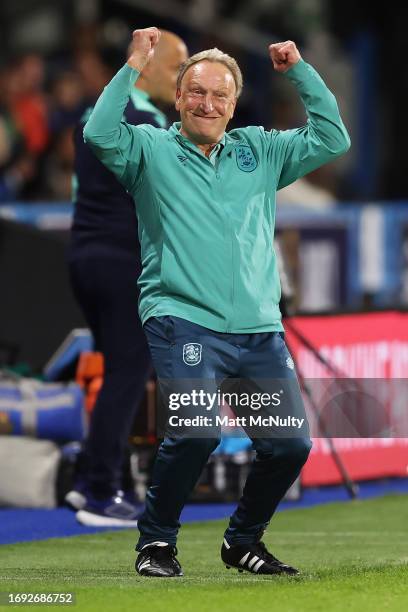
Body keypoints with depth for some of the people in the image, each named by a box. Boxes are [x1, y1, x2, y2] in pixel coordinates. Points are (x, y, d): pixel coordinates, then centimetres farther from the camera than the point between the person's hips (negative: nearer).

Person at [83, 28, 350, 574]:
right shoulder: (151, 149, 9)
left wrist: (299, 71, 10)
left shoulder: (260, 151, 19)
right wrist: (134, 67, -7)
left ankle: (243, 543, 22)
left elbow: (332, 139, 15)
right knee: (195, 431, -25)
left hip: (261, 330, 5)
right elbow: (100, 135, -9)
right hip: (185, 321, -5)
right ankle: (157, 542, -4)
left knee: (291, 446, -2)